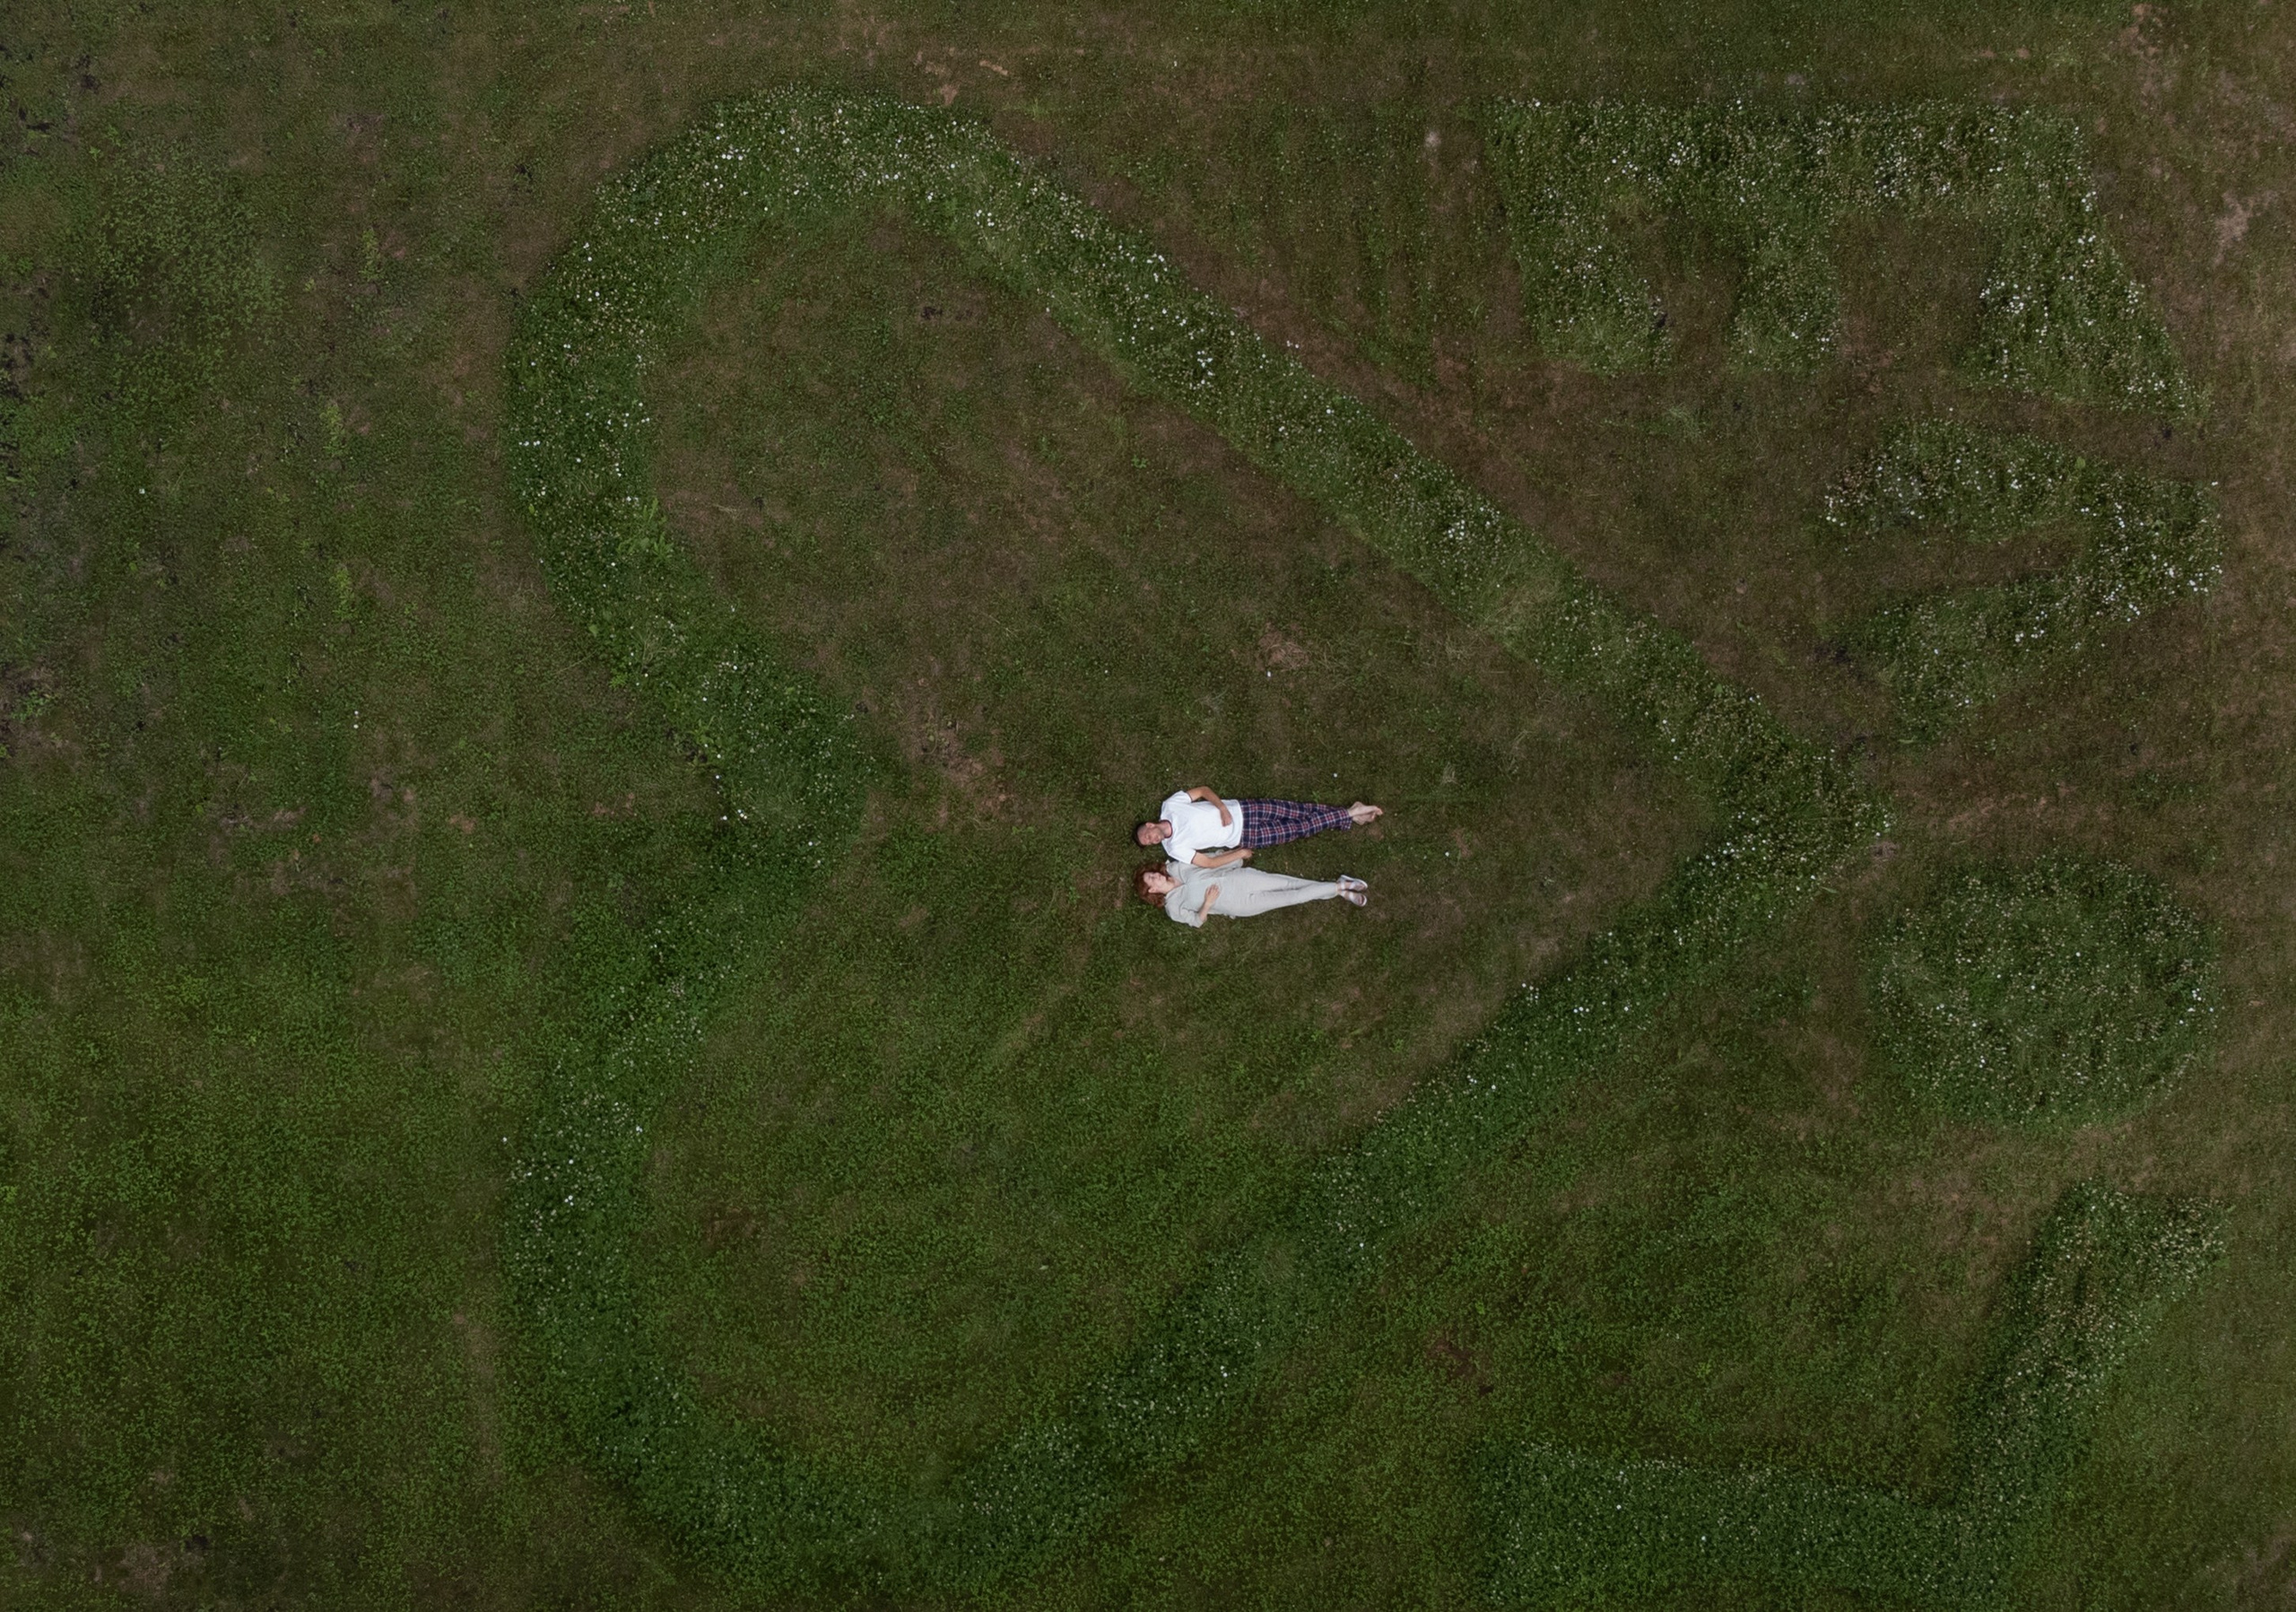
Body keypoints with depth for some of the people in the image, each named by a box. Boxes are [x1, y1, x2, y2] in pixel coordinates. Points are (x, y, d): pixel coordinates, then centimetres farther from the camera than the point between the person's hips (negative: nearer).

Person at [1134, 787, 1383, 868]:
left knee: (1297, 811, -2)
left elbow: (1203, 791, 1)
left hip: (1240, 810, 2)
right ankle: (1348, 817, 5)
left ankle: (1349, 814, 9)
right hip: (1244, 838, -2)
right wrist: (1241, 854, -11)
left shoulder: (1170, 805, -6)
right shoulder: (1174, 849, -11)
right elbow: (1208, 862, -10)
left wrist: (1222, 807, -16)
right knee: (1298, 829, -5)